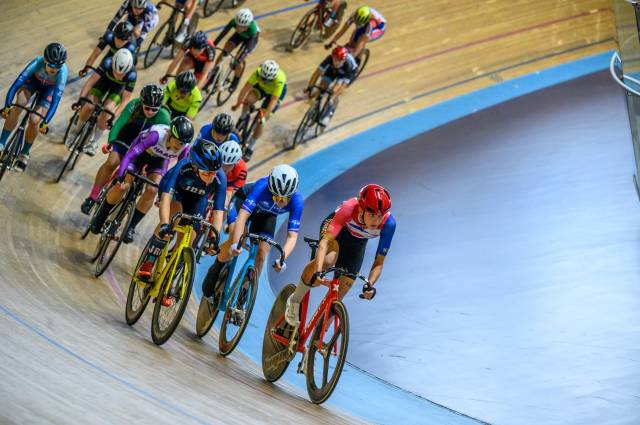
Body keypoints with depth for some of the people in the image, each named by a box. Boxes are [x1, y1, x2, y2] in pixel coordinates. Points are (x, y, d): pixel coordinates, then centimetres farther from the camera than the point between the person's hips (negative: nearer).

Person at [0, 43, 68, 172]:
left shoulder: (62, 72, -38)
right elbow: (17, 83, -39)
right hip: (34, 80, 0)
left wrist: (46, 122, -44)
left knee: (34, 120, -15)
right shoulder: (37, 63, -38)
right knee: (18, 106, -26)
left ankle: (24, 154, 9)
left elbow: (56, 99, -39)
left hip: (49, 88, 0)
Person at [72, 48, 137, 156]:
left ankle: (94, 142, -3)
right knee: (88, 106, -18)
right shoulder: (107, 63, -38)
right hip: (104, 79, 1)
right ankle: (76, 132, 8)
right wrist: (81, 99, -43)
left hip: (119, 87, -1)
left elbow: (125, 100, -31)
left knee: (107, 110, -22)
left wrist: (114, 116, -39)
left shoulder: (132, 74, -37)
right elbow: (91, 80, -34)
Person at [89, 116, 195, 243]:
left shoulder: (184, 147, -31)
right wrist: (119, 177, -52)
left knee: (152, 190, -19)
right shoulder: (158, 135, -42)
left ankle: (131, 226, -1)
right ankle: (100, 217, 10)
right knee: (122, 186, -16)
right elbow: (130, 154, -44)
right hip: (141, 152, -3)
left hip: (159, 159, 3)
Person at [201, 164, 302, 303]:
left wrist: (282, 258, -52)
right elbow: (242, 216, -49)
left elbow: (292, 236, -35)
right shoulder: (262, 186, -43)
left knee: (261, 254, -12)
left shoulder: (297, 201, -35)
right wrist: (236, 243, -61)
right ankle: (216, 269, 4)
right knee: (235, 242, -24)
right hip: (244, 200, -2)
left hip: (267, 215, 2)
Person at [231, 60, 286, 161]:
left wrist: (264, 116, -43)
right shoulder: (258, 72, -37)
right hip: (261, 87, 3)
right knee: (248, 99, -28)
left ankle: (250, 148, 7)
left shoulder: (279, 79, -43)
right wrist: (238, 104, -37)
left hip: (277, 91, -3)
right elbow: (246, 87, -34)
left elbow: (273, 101, -41)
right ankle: (243, 117, 6)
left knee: (260, 121, -10)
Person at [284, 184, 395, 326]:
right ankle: (294, 300, -13)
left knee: (344, 287, -2)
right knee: (328, 260, -35)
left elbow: (379, 262, -26)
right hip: (335, 227, -3)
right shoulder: (349, 208, -41)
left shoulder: (388, 223, -34)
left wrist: (370, 284, -45)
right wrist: (317, 272, -61)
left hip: (357, 242, 3)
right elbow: (325, 241, -47)